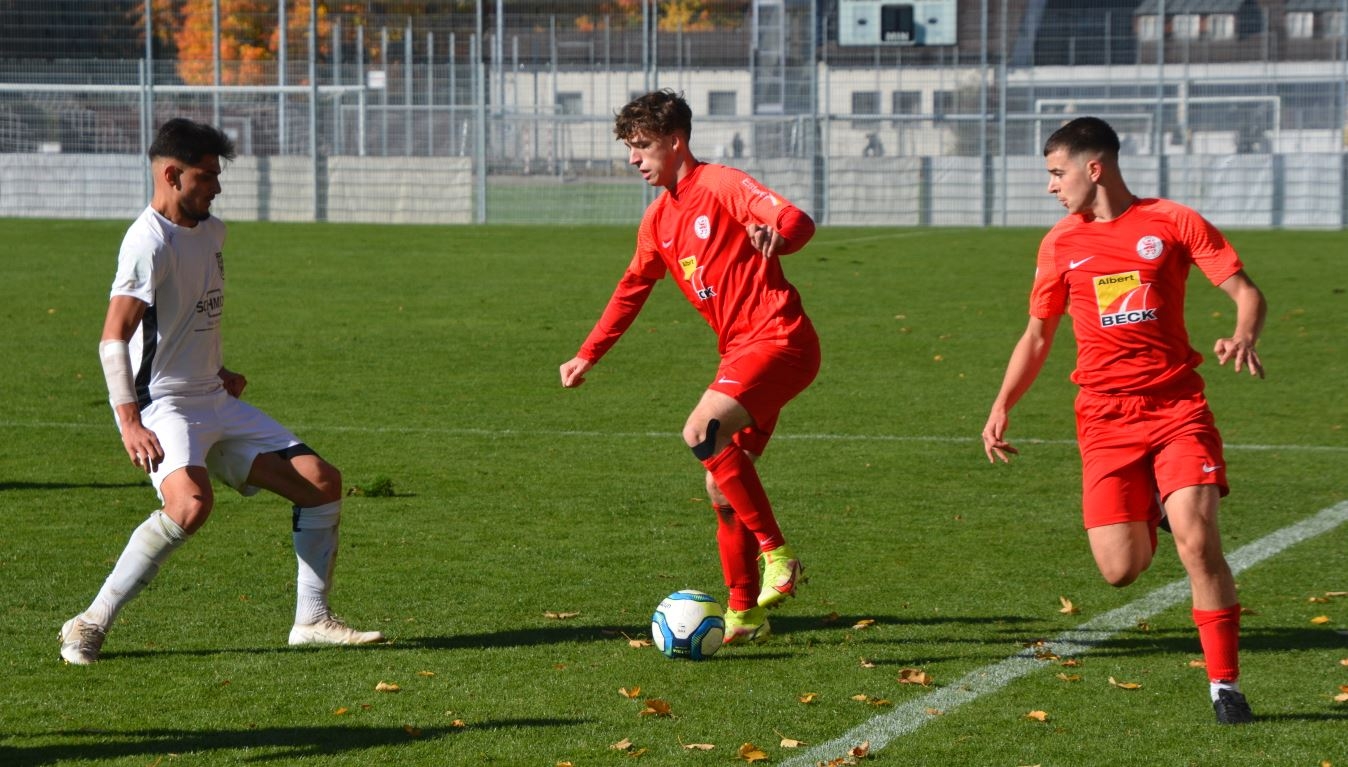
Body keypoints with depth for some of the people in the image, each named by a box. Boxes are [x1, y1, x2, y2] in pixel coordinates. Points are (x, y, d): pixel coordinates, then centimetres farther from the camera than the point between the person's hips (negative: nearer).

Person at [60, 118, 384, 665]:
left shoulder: (211, 230, 12)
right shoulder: (149, 241, -16)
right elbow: (113, 337, -23)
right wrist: (129, 423, -31)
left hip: (215, 403, 9)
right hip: (161, 407, -9)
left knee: (323, 483, 4)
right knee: (192, 503, -34)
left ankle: (312, 620, 14)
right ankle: (91, 625, -24)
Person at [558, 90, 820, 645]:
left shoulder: (721, 184, -9)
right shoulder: (659, 218, 17)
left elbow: (800, 222, -21)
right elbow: (632, 290, 28)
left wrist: (774, 237, -44)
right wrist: (588, 355, 27)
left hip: (779, 339, -9)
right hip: (740, 351, 9)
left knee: (703, 433, -27)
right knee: (723, 485, 7)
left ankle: (776, 555, -19)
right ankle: (745, 614, 16)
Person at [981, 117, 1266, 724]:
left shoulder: (1173, 223, 0)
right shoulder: (1060, 243, 9)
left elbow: (1246, 292, 0)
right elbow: (1038, 334, 18)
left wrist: (1244, 337, -22)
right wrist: (1002, 406, 7)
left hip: (1177, 406, -2)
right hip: (1105, 417, 2)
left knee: (1198, 542, -18)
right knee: (1120, 569, -8)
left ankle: (1224, 684, -4)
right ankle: (1149, 515, 29)